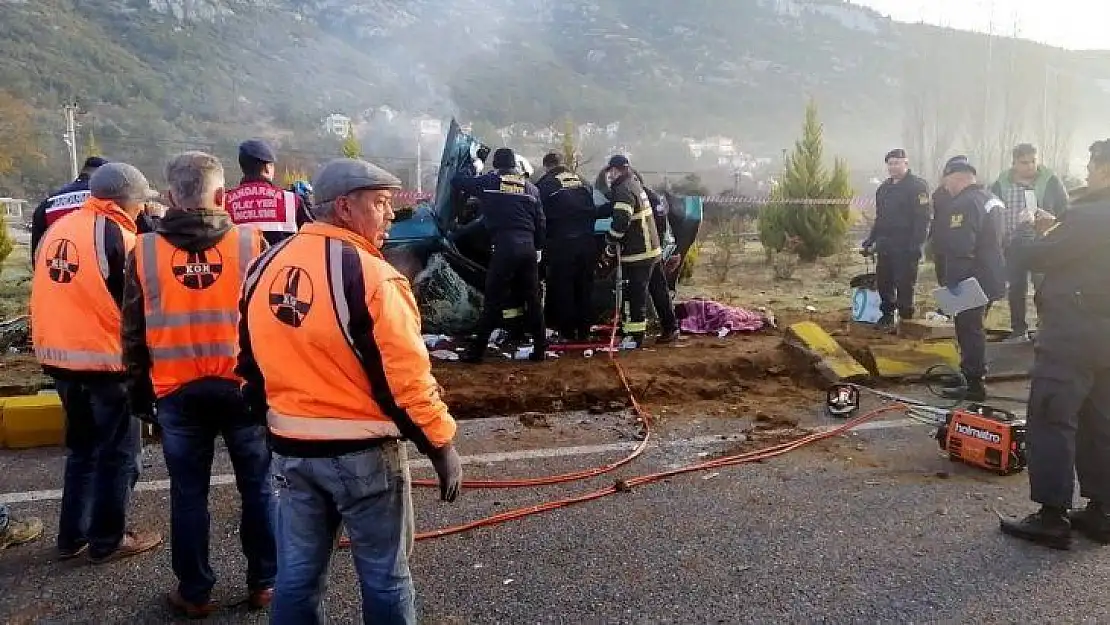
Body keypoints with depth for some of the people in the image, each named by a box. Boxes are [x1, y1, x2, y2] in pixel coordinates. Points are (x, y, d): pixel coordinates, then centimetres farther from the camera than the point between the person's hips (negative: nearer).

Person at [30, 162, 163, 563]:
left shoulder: (56, 230, 9)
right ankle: (107, 540, 15)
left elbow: (53, 295, 15)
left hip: (58, 356, 8)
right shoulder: (116, 235, -14)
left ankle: (72, 536, 28)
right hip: (104, 358, -7)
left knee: (82, 447, 21)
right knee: (118, 453, 7)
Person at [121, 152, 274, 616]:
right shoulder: (250, 243, -5)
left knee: (188, 494, 12)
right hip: (244, 385, -1)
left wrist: (139, 390, 16)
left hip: (177, 391, 1)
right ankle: (263, 583, 22)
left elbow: (134, 331, 6)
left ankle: (195, 592, 22)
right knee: (257, 489, 11)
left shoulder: (145, 251, 0)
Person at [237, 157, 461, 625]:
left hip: (291, 448, 7)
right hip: (363, 452, -6)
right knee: (384, 577, 11)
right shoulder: (369, 275, -19)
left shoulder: (265, 268, 4)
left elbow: (250, 364, 12)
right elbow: (405, 377, -19)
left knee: (297, 574, 18)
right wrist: (441, 446, -9)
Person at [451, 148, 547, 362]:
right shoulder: (530, 187, 13)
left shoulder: (488, 182, 3)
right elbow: (541, 223, 13)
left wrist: (471, 169, 29)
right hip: (529, 247, 3)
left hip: (504, 247, -3)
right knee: (533, 299, 10)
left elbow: (456, 181, 12)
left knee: (493, 300, 0)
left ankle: (477, 350, 4)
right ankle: (540, 348, 14)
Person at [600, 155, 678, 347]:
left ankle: (635, 335, -1)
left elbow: (620, 223, -23)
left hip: (637, 255, -10)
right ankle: (670, 329, 22)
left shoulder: (624, 190, -15)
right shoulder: (636, 185, 16)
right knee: (659, 291, 14)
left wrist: (609, 250, -14)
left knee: (636, 295, -5)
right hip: (652, 250, 10)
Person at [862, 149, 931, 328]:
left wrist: (916, 245, -21)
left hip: (905, 246, -7)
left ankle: (905, 319, 7)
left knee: (904, 285, -3)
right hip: (885, 245, 7)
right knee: (883, 282, 10)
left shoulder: (918, 186, -7)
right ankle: (887, 315, 24)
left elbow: (922, 219, -14)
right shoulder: (884, 187, 17)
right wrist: (870, 241, 15)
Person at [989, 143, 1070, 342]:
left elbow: (1065, 211, -1)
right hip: (1014, 246, 2)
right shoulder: (1002, 183, -1)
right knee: (1016, 288, 9)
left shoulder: (1050, 181, -5)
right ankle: (1019, 330, 21)